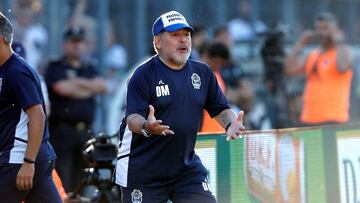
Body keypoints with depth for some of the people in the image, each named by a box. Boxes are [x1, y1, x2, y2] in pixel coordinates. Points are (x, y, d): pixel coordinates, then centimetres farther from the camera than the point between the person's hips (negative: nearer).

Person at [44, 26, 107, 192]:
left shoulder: (89, 69, 20)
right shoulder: (55, 67, 4)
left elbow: (102, 86, 1)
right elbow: (62, 88, -15)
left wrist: (77, 82, -8)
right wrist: (89, 89, -1)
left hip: (85, 131, 5)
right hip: (62, 130, -5)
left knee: (81, 178, 7)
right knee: (62, 178, -12)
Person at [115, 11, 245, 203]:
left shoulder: (202, 72, 7)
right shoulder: (143, 74, -10)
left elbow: (220, 109, 12)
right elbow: (133, 118, -18)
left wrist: (231, 123, -11)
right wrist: (146, 127, -41)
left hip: (187, 168, 5)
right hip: (143, 170, -4)